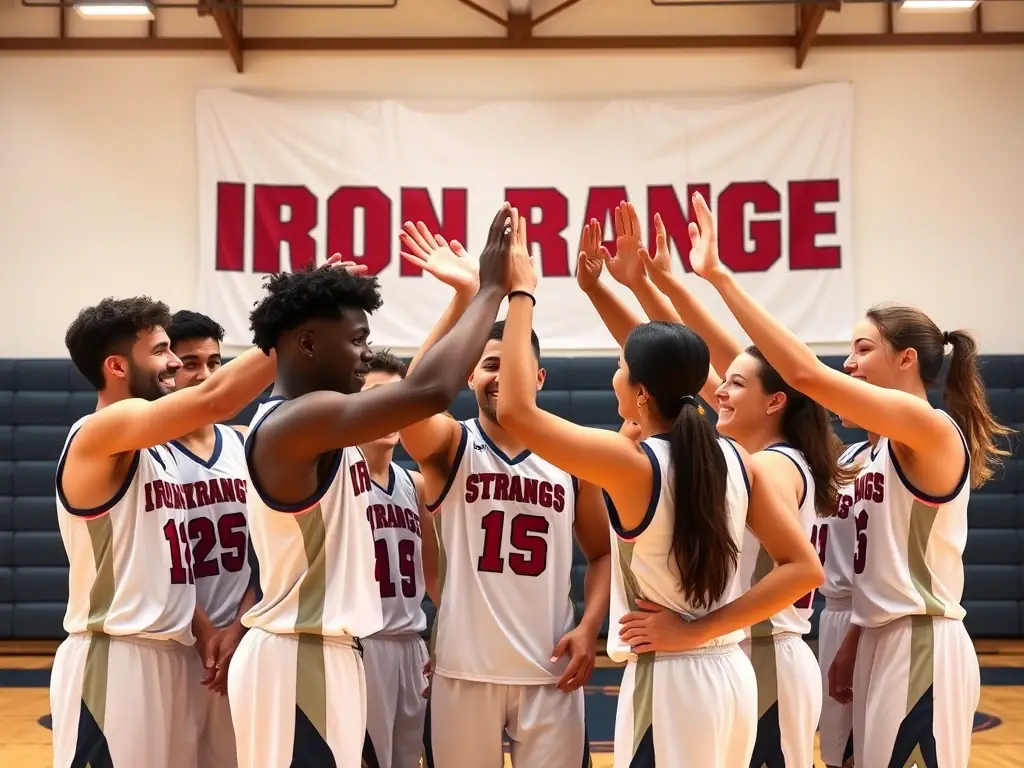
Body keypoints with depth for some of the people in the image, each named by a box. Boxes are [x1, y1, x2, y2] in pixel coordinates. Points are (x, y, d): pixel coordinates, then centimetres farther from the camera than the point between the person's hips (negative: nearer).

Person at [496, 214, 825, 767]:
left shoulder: (632, 464, -16)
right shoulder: (737, 461, 1)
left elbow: (516, 412, -14)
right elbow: (804, 568, -1)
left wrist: (521, 293, -9)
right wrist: (699, 628, -4)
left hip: (668, 682, -6)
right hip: (730, 675, 7)